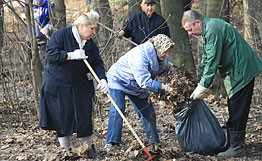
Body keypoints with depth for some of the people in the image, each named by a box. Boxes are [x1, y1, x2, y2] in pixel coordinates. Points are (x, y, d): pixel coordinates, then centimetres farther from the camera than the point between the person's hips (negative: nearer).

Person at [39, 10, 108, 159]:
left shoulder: (91, 45, 5)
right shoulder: (61, 35, -10)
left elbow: (98, 64, -2)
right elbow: (50, 54, -18)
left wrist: (103, 79, -21)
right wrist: (71, 55, -27)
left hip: (80, 88, 4)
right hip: (58, 86, -4)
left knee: (85, 118, 4)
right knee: (63, 119, 0)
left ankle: (90, 149, 19)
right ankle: (66, 151, 12)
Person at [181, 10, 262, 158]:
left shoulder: (213, 29, -20)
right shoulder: (208, 29, 14)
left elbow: (212, 61, -23)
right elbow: (206, 58, 20)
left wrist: (203, 87, -19)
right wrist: (200, 84, 15)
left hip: (242, 71, -10)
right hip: (234, 71, 10)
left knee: (237, 111, -9)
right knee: (234, 108, 12)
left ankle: (237, 147, -8)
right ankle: (234, 143, 17)